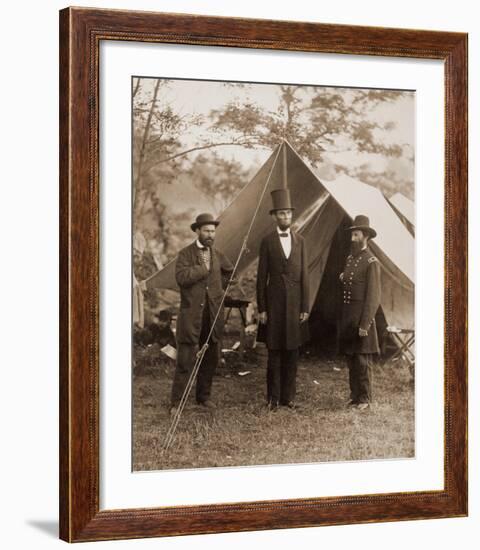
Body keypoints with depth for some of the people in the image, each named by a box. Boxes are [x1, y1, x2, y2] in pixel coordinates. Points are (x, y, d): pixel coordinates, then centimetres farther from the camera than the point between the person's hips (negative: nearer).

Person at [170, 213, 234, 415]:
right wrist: (204, 268, -14)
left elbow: (230, 271, 31)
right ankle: (176, 402, -4)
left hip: (213, 313, 5)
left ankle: (204, 396, 21)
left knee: (210, 358, 9)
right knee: (185, 359, -7)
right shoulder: (185, 254, -4)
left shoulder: (217, 254, 12)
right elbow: (181, 277, -21)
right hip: (191, 314, -5)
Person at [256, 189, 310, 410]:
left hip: (295, 302, 2)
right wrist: (261, 308, -4)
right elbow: (261, 277, 0)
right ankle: (273, 397, 9)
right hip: (275, 301, -2)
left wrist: (305, 307, 1)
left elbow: (304, 276, 7)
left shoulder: (300, 241, 7)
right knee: (274, 352, 1)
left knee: (292, 352, 6)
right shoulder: (267, 242, 0)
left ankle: (288, 396, 14)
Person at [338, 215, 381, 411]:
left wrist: (365, 324, -17)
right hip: (347, 316, 8)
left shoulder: (371, 262, -11)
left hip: (361, 317, -8)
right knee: (350, 359, 11)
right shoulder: (350, 258, 14)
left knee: (362, 359, -4)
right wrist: (343, 278, 5)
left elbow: (373, 297, -14)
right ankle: (355, 395, 19)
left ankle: (364, 399, 4)